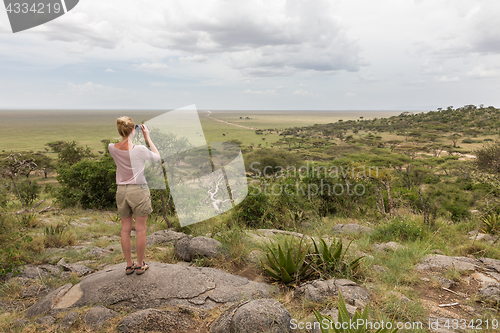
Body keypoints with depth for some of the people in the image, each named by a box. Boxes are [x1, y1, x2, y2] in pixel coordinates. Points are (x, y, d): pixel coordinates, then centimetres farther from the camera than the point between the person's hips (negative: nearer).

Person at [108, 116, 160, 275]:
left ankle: (129, 265, 25)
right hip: (139, 190, -4)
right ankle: (140, 265, 20)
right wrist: (147, 137, 5)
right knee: (140, 229, 8)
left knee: (125, 229, 14)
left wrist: (130, 137, 13)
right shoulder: (140, 149, -16)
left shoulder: (112, 148, -4)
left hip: (121, 191, 4)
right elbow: (157, 157, 3)